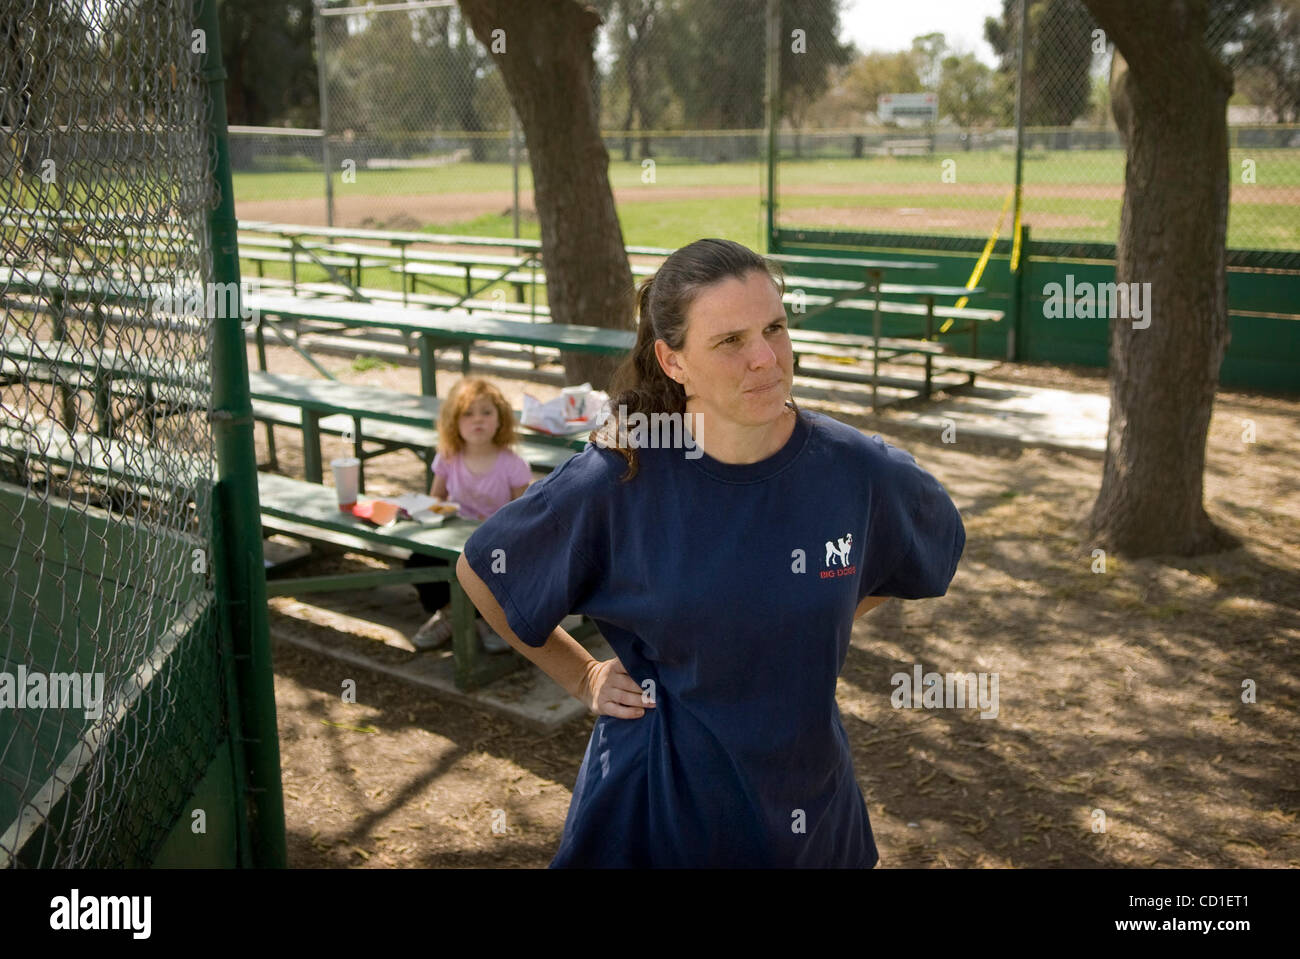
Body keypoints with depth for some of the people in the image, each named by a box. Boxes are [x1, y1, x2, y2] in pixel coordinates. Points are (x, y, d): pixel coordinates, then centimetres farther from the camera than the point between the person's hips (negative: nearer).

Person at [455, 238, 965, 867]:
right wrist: (582, 678, -1)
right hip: (658, 803, -2)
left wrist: (807, 638, 5)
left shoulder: (859, 471, -14)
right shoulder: (617, 482, -19)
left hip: (804, 803, 2)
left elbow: (937, 542, 9)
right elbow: (480, 569, -3)